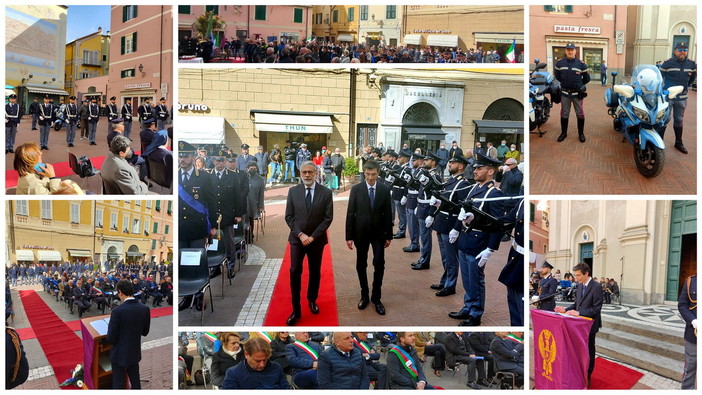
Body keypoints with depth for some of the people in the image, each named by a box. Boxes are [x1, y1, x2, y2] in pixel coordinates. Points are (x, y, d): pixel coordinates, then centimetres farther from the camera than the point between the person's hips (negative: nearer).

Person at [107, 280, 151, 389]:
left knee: (118, 384, 11)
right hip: (135, 353, 4)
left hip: (120, 354, -4)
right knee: (136, 382, 21)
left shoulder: (117, 311, -24)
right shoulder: (145, 309, -9)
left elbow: (111, 338, -18)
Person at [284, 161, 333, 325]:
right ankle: (296, 310, 1)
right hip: (297, 239, 0)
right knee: (295, 272, -5)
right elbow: (289, 217, 0)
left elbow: (328, 218, -7)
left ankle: (312, 300, 34)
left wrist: (312, 236, -13)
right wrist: (300, 234, -13)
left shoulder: (326, 192, -4)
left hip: (317, 239, 0)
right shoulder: (293, 191, 0)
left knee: (315, 272, 12)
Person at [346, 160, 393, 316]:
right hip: (361, 233, 0)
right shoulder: (356, 189, -5)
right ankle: (364, 295, 23)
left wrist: (389, 236, 3)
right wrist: (349, 236, -6)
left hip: (378, 233, 0)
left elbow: (388, 214, 3)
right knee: (361, 265, 9)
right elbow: (350, 213, -4)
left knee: (379, 265, -3)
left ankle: (376, 298, 10)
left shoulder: (385, 190, -1)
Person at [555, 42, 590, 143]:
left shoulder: (581, 64, -3)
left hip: (577, 93, -1)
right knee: (564, 114, 9)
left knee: (580, 114, 5)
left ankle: (581, 133, 17)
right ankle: (564, 133, 21)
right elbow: (557, 76, 16)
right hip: (565, 93, 1)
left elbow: (587, 78, 8)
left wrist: (579, 85, 11)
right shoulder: (560, 63, 0)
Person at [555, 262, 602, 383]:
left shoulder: (596, 287, -18)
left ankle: (587, 376, 23)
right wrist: (566, 309, -2)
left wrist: (579, 313, -27)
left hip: (590, 324, -6)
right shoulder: (580, 286, 6)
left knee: (589, 350, 9)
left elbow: (596, 309, -21)